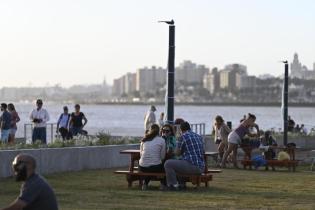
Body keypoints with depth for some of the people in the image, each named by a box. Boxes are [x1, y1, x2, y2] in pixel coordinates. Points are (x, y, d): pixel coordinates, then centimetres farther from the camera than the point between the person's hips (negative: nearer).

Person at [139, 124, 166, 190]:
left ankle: (145, 183, 19)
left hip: (142, 168, 3)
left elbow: (141, 154, 12)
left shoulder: (144, 140, 8)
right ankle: (163, 184, 18)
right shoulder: (161, 140, -1)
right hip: (155, 167, -3)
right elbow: (162, 157, 0)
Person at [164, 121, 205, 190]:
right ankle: (182, 184, 31)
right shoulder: (199, 137, 16)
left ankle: (173, 185, -2)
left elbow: (177, 153, -1)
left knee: (168, 164, -5)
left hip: (192, 166, -8)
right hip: (201, 167, 9)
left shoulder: (183, 137, -7)